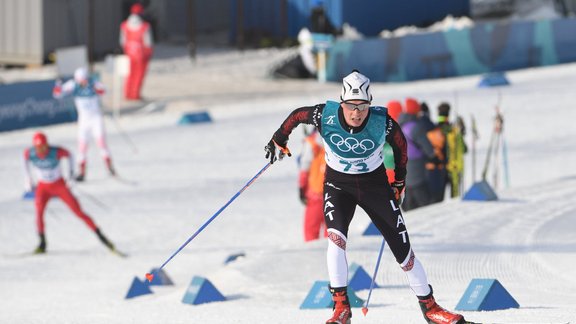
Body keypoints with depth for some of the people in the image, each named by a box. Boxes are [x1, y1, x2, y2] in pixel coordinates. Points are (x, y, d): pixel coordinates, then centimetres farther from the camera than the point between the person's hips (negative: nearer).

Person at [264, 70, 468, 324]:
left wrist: (399, 180, 9)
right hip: (338, 184, 0)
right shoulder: (325, 116, -23)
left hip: (375, 184, 0)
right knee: (336, 236, -26)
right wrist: (278, 141, 11)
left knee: (402, 248, 0)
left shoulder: (382, 122, -23)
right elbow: (296, 116, -2)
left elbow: (399, 144, -1)